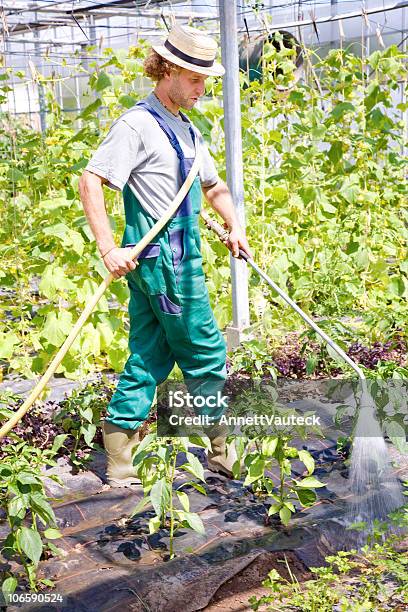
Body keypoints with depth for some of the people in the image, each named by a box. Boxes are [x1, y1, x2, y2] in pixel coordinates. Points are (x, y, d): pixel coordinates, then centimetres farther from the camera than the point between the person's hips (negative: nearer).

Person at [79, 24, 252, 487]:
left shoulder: (186, 129, 18)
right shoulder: (138, 124, -11)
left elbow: (212, 184, 30)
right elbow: (90, 181, -18)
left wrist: (233, 225, 15)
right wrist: (109, 250, -23)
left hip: (180, 255, 9)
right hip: (162, 258, -9)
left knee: (149, 358, 10)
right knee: (206, 354, 2)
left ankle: (119, 465, 18)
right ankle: (221, 453, 19)